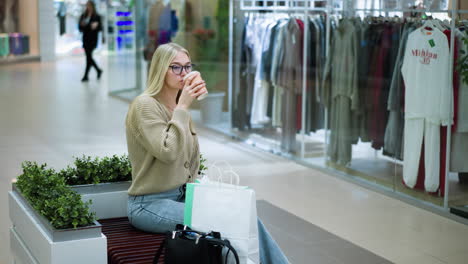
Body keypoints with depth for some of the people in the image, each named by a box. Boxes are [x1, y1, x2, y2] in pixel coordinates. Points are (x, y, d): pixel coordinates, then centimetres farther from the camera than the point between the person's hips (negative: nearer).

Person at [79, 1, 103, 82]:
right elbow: (80, 28, 10)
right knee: (89, 57, 8)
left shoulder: (97, 17, -3)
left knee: (88, 56, -10)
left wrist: (96, 26, -23)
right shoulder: (83, 16, 9)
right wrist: (82, 25, -11)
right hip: (85, 38, 5)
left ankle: (86, 76, -7)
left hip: (93, 39, -5)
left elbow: (100, 28, -3)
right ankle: (98, 70, 28)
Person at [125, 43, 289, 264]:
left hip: (181, 196, 7)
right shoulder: (144, 105, -13)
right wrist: (183, 108, -22)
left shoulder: (178, 106, 11)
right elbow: (168, 152, -25)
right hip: (150, 204, -7)